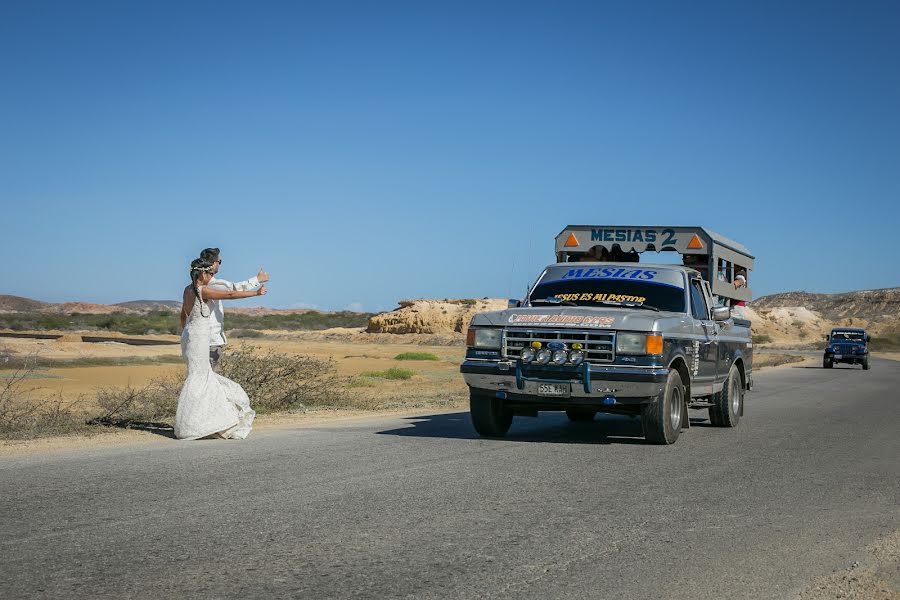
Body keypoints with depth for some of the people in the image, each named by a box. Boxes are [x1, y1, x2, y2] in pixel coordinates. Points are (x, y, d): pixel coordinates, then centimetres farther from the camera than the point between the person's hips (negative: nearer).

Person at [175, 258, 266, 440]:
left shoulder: (188, 290, 11)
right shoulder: (202, 291, -15)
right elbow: (231, 294, -16)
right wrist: (256, 293, -8)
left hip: (188, 335, 9)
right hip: (198, 337, -9)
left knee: (204, 375, 15)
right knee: (197, 377, -6)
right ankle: (186, 424, -7)